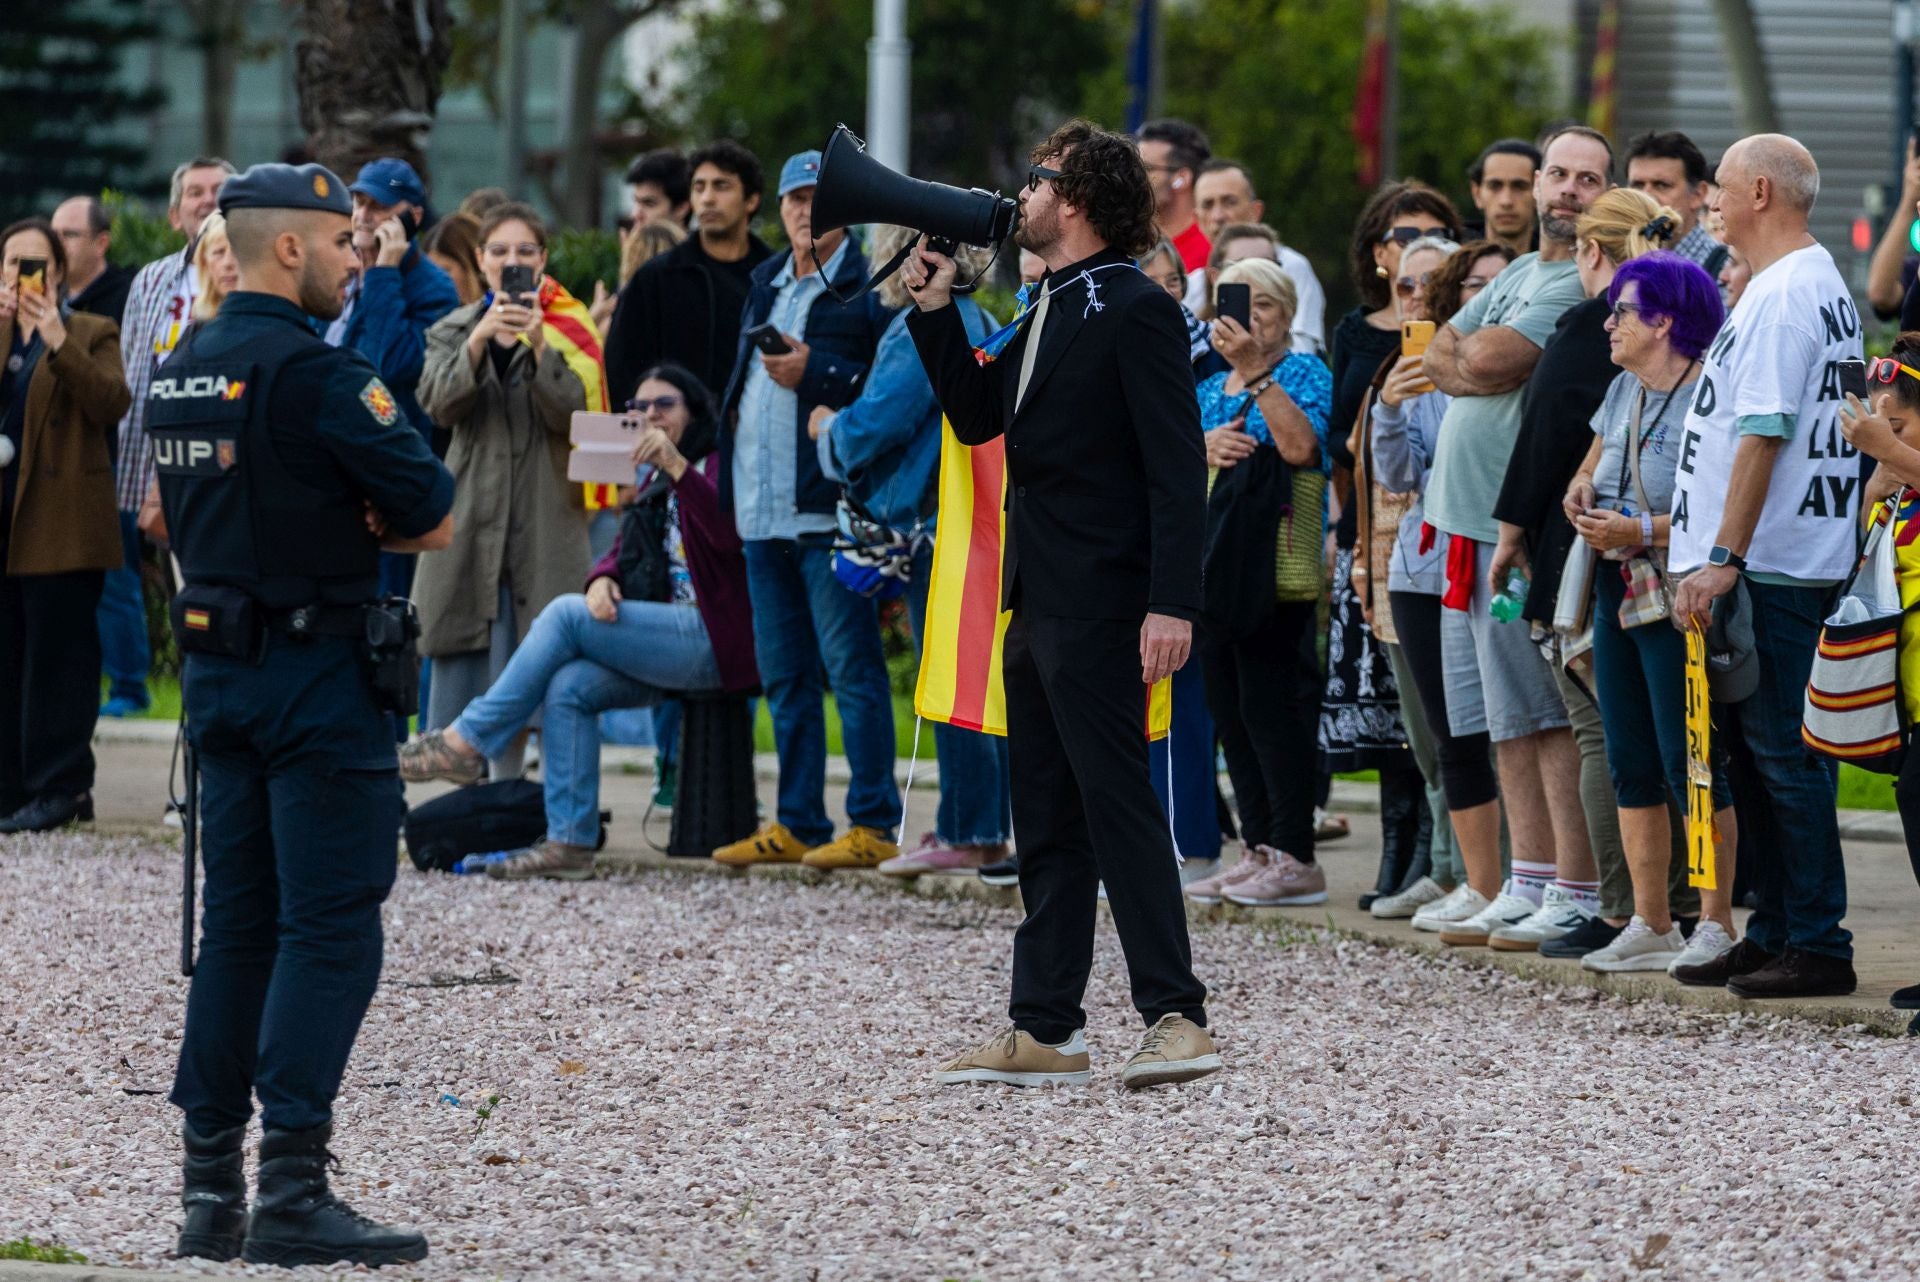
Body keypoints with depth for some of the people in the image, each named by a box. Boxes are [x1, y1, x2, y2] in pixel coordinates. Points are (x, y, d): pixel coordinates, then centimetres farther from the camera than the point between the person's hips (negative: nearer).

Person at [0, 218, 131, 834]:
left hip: (60, 526, -4)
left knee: (56, 659, -6)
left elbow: (112, 402, -10)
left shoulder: (92, 335, 6)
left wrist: (59, 342, -19)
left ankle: (60, 787, -3)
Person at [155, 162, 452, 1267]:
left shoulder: (183, 372, 11)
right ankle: (292, 1192, -11)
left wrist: (339, 519, 6)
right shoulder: (316, 373, -16)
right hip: (319, 671, -8)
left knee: (239, 925, 12)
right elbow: (435, 518, -15)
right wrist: (379, 521, 4)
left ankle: (212, 1190, 12)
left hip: (219, 668, 8)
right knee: (331, 929, -6)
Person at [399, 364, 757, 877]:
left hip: (713, 640, -8)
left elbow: (729, 534, -22)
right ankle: (570, 841, -20)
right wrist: (602, 581, -6)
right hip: (669, 637, 8)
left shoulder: (717, 465, -3)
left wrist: (676, 465, -31)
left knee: (566, 615, -19)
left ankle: (466, 743, -15)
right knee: (569, 686, -18)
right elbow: (624, 549, 18)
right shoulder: (656, 483, 24)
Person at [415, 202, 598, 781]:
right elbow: (439, 404, -5)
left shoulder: (568, 330, 7)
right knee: (456, 668, -2)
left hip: (544, 525, -2)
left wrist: (538, 346, -19)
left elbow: (572, 413, -6)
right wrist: (480, 339, -20)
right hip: (471, 516, 2)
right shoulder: (456, 329, 13)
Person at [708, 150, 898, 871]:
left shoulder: (869, 286, -6)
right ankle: (797, 824, 17)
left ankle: (873, 826, -6)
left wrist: (815, 374, -20)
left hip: (829, 510, -8)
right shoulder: (766, 284, 19)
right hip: (763, 508, 8)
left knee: (851, 668, -8)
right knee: (784, 673, 12)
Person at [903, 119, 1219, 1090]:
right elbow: (976, 417, 20)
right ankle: (1043, 1029, 14)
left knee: (1118, 802, -11)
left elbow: (1177, 466, -17)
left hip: (1099, 603, -10)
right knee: (1047, 819, 11)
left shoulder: (1136, 310, -12)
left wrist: (1172, 603, -23)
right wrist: (936, 311, 11)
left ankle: (1177, 1018, -10)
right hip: (1037, 601, 10)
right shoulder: (1047, 311, 16)